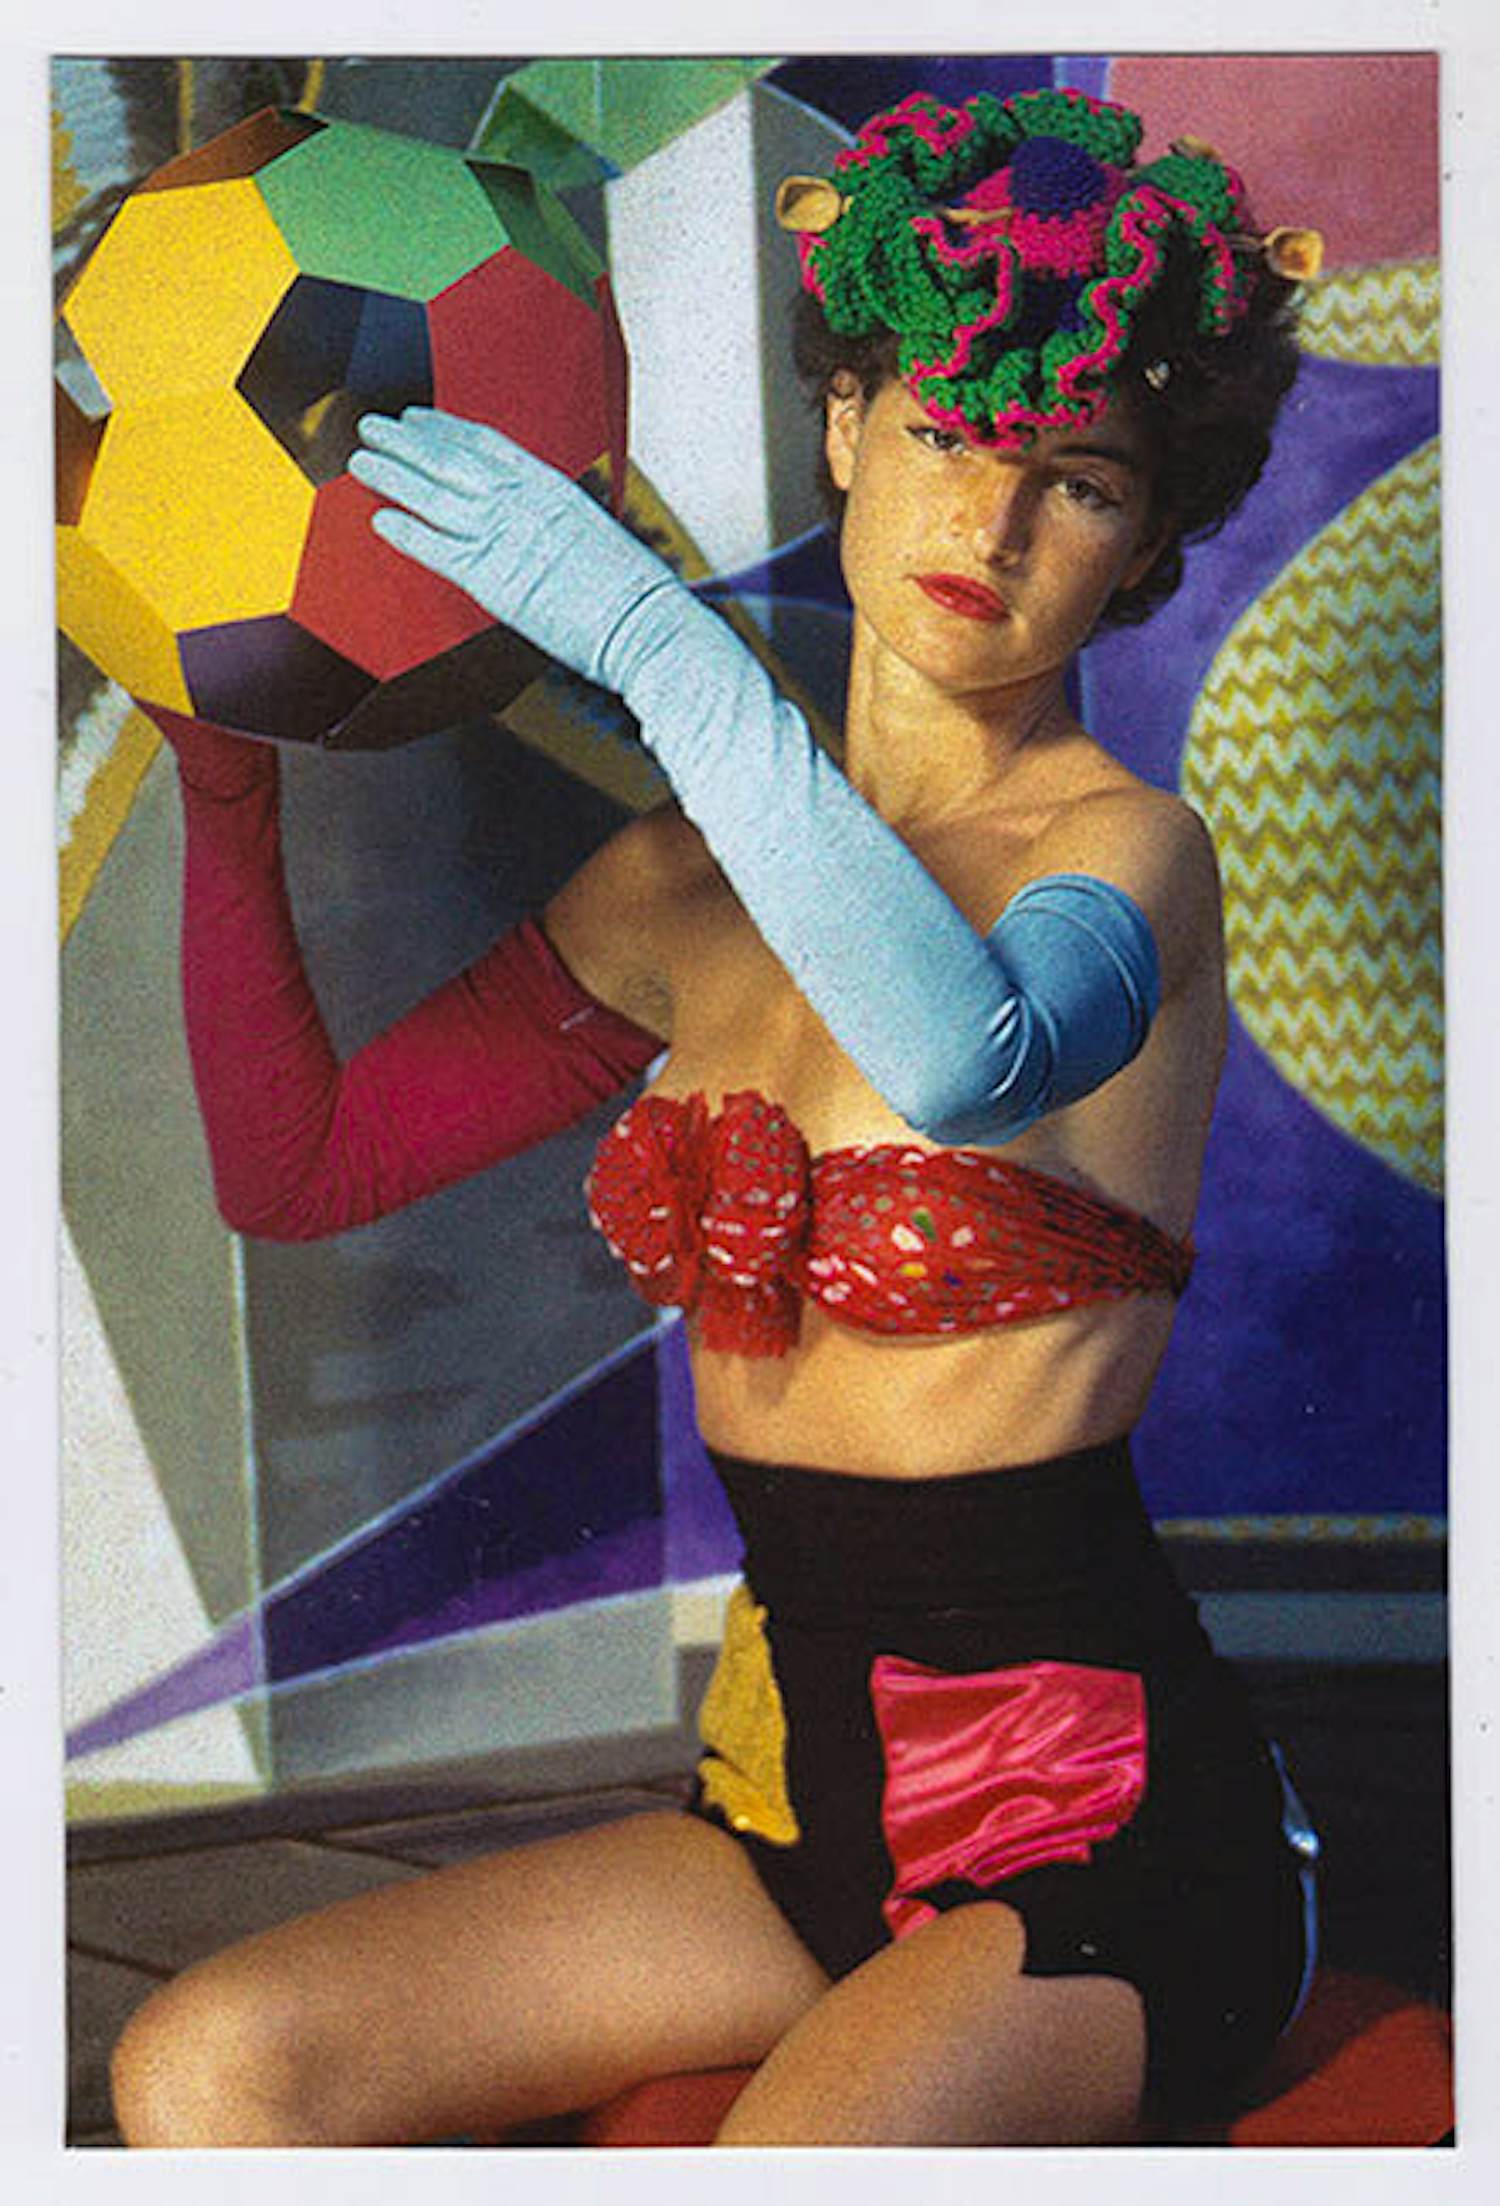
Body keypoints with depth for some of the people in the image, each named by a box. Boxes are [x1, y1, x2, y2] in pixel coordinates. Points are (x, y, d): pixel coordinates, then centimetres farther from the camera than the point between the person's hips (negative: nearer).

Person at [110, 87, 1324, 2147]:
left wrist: (651, 631, -28)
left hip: (1099, 1814, -5)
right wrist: (227, 776, 4)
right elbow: (294, 1161, 9)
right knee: (201, 2070, -9)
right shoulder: (697, 887, 8)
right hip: (796, 1799, 6)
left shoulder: (1131, 850, -8)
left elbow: (966, 1054, -34)